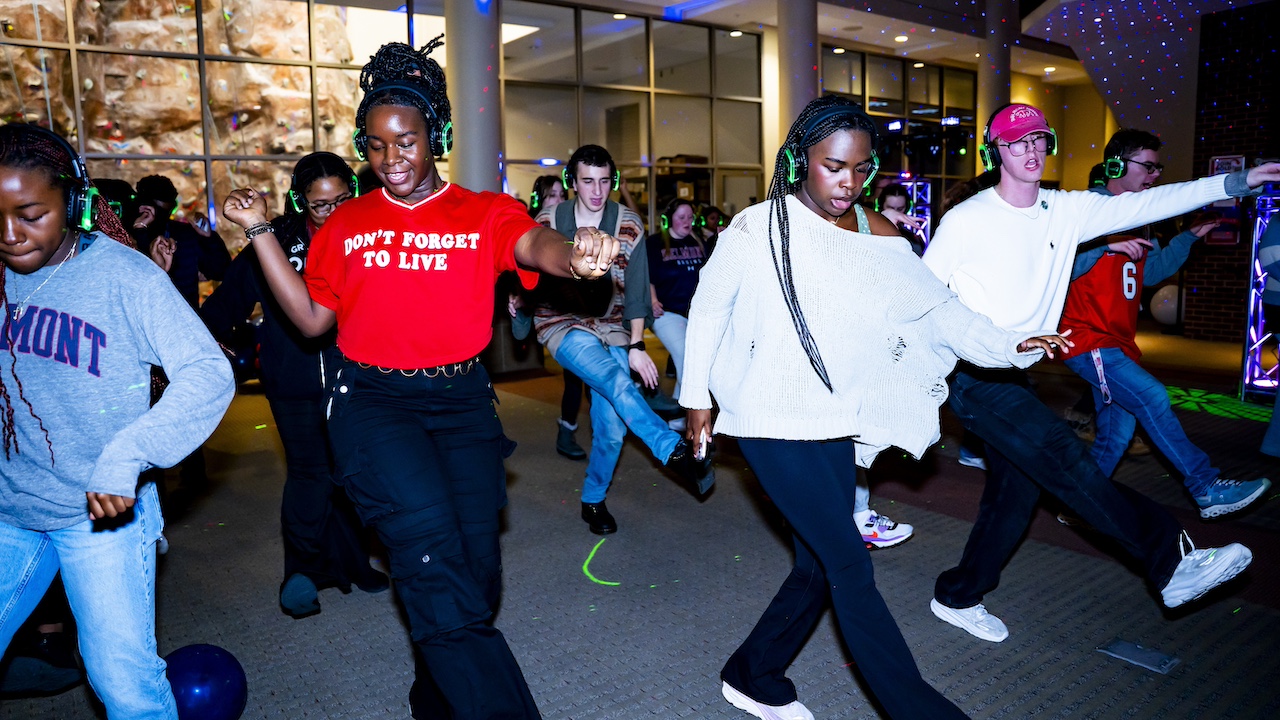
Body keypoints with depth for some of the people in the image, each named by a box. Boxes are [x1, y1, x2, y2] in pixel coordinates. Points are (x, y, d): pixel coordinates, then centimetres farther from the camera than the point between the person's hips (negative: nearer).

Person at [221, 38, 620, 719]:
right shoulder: (346, 224, 9)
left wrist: (574, 254, -44)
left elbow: (533, 242, -20)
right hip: (372, 402, 0)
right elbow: (311, 318, 10)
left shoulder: (484, 213, 2)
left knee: (474, 568, 6)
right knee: (433, 552, -20)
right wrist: (260, 231, 4)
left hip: (462, 404, 1)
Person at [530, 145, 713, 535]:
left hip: (611, 328, 2)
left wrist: (636, 345, -4)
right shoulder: (548, 222, -4)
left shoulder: (629, 226, -2)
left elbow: (636, 290, -1)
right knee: (616, 381, -30)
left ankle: (593, 500, 15)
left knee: (612, 423, -6)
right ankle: (675, 451, -33)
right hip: (563, 324, -2)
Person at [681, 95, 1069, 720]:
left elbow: (936, 307, -1)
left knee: (818, 568, 10)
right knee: (850, 566, -8)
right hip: (771, 424, -5)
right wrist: (697, 395, 4)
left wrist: (1008, 345, -15)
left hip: (837, 426, 6)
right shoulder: (756, 229, -9)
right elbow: (708, 309, 1)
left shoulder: (879, 238, 4)